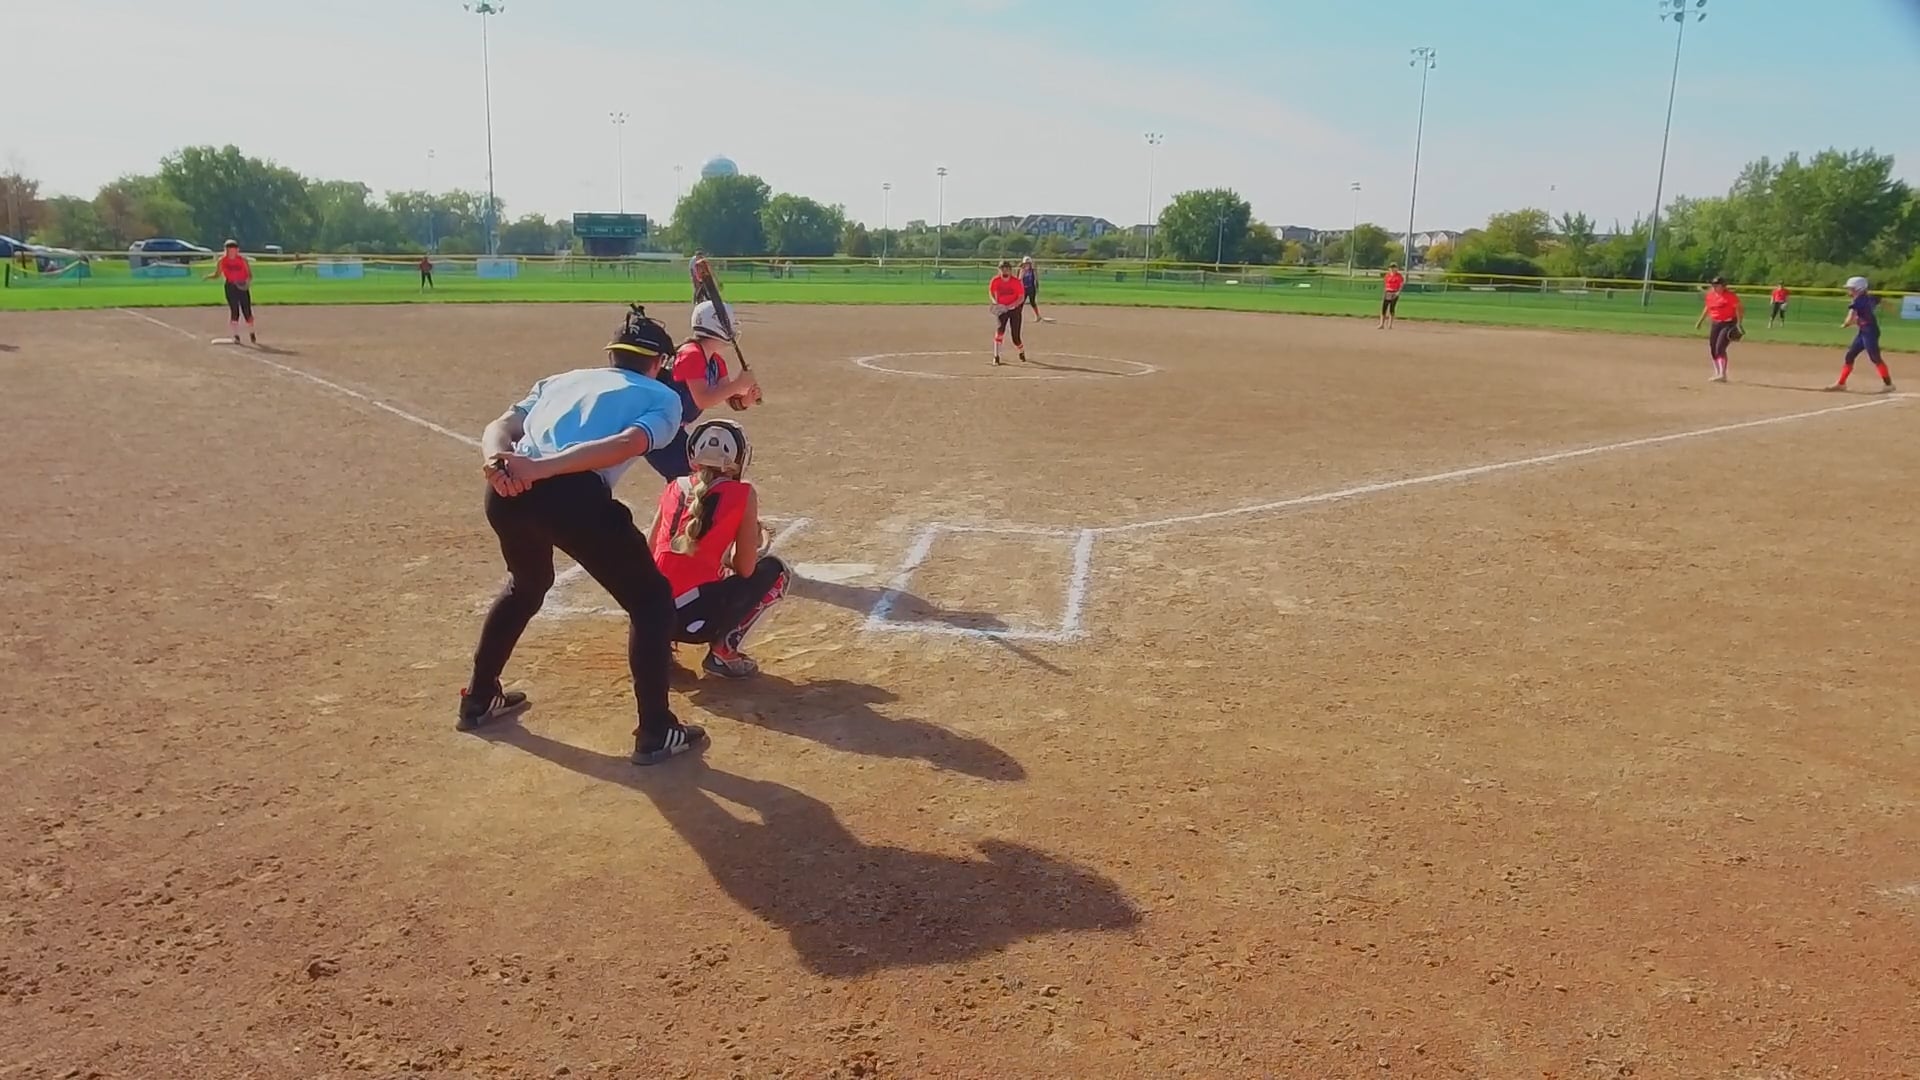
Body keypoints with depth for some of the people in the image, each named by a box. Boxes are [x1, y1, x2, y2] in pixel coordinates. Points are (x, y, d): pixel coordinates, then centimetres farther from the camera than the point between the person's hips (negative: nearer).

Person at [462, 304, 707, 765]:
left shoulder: (561, 379, 33)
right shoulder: (662, 397, 18)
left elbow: (500, 427, 14)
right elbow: (627, 444, -6)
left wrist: (497, 463, -6)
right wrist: (542, 468, -14)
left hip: (508, 491, 6)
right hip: (573, 494, -6)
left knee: (526, 584, 36)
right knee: (651, 599, 12)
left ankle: (479, 698, 47)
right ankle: (656, 732, 11)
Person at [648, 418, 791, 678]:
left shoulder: (674, 489, 14)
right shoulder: (743, 494, 1)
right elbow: (745, 569, -1)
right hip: (696, 617, -6)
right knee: (775, 571, 16)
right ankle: (722, 652, 5)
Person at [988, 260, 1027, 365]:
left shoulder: (1016, 281, -15)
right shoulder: (995, 281, -11)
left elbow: (1022, 297, -13)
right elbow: (991, 291, 7)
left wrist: (1013, 305, -28)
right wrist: (994, 301, -11)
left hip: (1014, 309, -1)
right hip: (1001, 309, 1)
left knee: (1015, 337, 0)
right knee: (999, 330, -22)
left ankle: (1022, 352, 34)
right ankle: (996, 357, -15)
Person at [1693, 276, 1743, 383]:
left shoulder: (1731, 295, -13)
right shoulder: (1710, 295, 6)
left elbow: (1738, 309, -14)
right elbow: (1707, 308, 21)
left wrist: (1739, 324, -22)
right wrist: (1700, 321, 22)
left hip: (1729, 324, -7)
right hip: (1715, 324, 7)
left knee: (1720, 348, -18)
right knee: (1712, 349, 9)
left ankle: (1722, 375, -18)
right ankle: (1717, 374, 23)